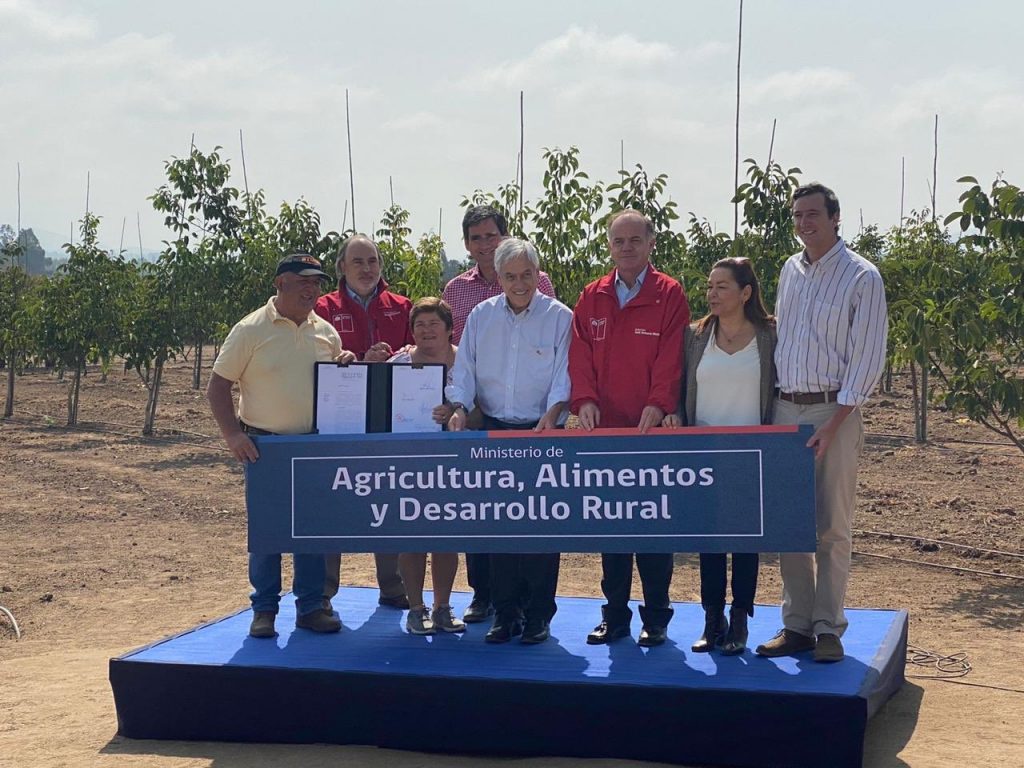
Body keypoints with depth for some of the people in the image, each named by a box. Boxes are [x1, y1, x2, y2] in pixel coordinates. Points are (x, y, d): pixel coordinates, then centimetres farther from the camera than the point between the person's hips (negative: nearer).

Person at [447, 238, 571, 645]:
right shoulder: (481, 316, 7)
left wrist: (552, 413, -23)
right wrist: (459, 406, -11)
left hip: (542, 432, -3)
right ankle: (505, 613, 14)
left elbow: (564, 376, -7)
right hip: (494, 429, 3)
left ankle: (538, 615, 8)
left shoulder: (559, 317, -2)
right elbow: (464, 370, 7)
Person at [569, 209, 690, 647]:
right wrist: (585, 400, -10)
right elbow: (579, 354, 6)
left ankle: (656, 617, 11)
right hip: (604, 429, 4)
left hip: (651, 430, -3)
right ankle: (615, 613, 17)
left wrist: (658, 405, -20)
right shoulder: (592, 298, 11)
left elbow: (671, 358, -7)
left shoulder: (669, 296, 0)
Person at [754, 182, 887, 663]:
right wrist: (772, 406, 12)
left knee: (832, 526, -2)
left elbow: (867, 358, -9)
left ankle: (828, 628, 6)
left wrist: (833, 424, -15)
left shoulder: (861, 277, -6)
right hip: (785, 409, 5)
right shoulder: (790, 271, 12)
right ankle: (796, 624, 12)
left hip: (834, 411, -5)